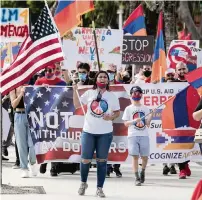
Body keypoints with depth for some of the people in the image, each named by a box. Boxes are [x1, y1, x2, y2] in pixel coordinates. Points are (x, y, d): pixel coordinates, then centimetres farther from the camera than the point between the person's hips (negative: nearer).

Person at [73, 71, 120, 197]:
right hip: (89, 131, 0)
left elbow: (117, 112, 7)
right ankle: (83, 183, 26)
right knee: (85, 160, 2)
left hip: (105, 133, 0)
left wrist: (111, 117, -14)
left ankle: (100, 188, 11)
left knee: (102, 160, 4)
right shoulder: (89, 93, 3)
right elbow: (77, 105, 4)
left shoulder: (112, 96, 2)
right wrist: (75, 90, -5)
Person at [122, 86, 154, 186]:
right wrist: (134, 121, -16)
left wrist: (150, 117, -10)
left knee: (145, 156, 2)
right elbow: (126, 123, 1)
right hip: (133, 135, -2)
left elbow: (147, 124, 8)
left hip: (144, 135, 2)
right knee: (135, 156, -7)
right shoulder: (129, 109, 5)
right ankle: (137, 178, -5)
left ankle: (142, 172, 28)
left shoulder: (145, 108, 11)